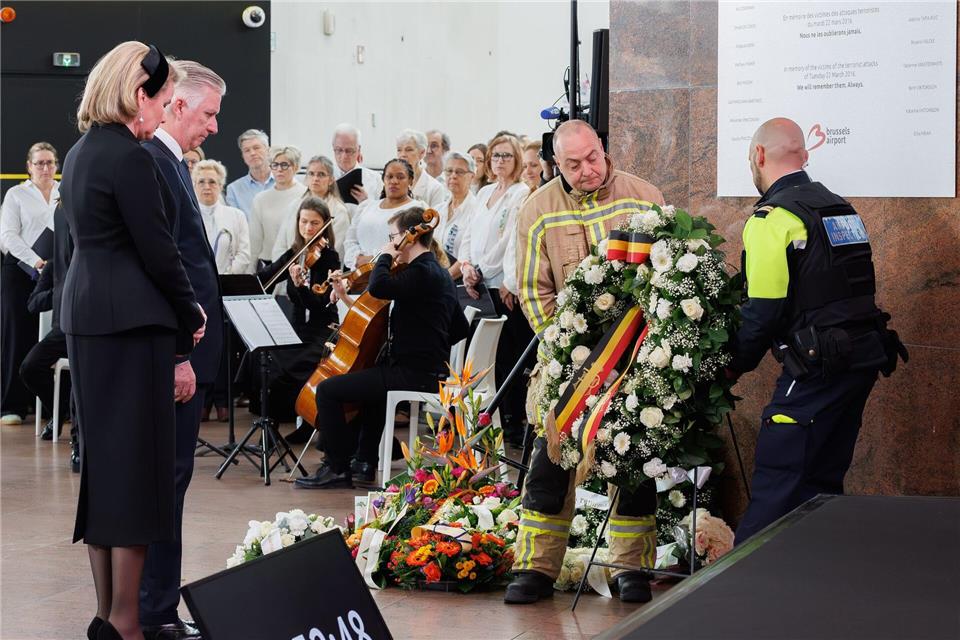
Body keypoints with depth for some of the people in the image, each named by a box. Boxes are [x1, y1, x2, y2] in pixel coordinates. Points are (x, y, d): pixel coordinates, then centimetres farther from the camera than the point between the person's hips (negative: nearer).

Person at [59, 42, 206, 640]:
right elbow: (158, 250, -15)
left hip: (86, 315, 9)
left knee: (101, 455, 12)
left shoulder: (80, 154, 14)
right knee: (137, 457, -3)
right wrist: (191, 317, 0)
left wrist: (180, 310, 12)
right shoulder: (131, 157, -14)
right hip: (133, 321, -9)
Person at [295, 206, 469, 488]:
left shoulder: (420, 273, -16)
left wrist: (385, 257, -15)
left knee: (327, 389, -10)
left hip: (412, 375, -11)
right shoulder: (440, 274, 15)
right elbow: (460, 329, 23)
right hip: (431, 372, 11)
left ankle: (337, 469, -3)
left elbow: (378, 287, -33)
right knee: (371, 376, 39)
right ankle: (365, 462, 41)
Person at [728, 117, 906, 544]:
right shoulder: (838, 207, 16)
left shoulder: (772, 218, -11)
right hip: (866, 356, 9)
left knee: (775, 484, -7)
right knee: (822, 482, 15)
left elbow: (764, 311, -14)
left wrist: (737, 365, 1)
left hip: (819, 365, -9)